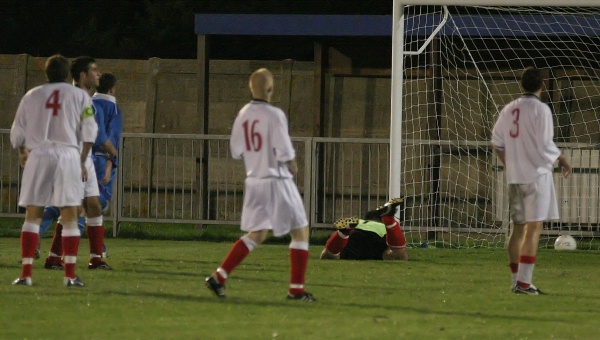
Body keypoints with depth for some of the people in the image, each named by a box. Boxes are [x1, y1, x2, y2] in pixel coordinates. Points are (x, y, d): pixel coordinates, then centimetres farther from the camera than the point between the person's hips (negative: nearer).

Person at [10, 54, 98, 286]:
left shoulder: (32, 96, 11)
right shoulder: (79, 96, 7)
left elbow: (17, 132, 13)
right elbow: (89, 131, 0)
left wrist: (22, 153, 32)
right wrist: (82, 161, 9)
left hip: (38, 154, 1)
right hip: (68, 154, -1)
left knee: (32, 216, 4)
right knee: (70, 217, 3)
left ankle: (26, 273, -4)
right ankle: (70, 275, -3)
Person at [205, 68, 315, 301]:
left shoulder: (243, 115, 3)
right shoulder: (274, 115, -16)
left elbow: (236, 151, 9)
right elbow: (284, 152, -19)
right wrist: (292, 166, 1)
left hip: (253, 180, 7)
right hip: (277, 180, -7)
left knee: (256, 234, 16)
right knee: (300, 231, 7)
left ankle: (219, 277, 6)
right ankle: (296, 289, 6)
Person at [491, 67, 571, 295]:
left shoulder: (509, 109, 9)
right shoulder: (540, 109, -10)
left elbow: (497, 143, 14)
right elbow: (545, 145, -14)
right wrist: (563, 161, 2)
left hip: (514, 177, 7)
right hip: (537, 174, -7)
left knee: (518, 227, 13)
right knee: (534, 228, -7)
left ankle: (516, 280, 14)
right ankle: (524, 281, -15)